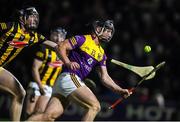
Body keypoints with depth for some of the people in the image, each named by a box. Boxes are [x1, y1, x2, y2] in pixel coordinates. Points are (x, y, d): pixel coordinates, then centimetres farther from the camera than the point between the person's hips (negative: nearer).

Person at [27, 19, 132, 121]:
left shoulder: (101, 54, 22)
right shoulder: (83, 39, -1)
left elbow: (105, 78, 21)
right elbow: (60, 46, -6)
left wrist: (120, 90, 10)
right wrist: (68, 63, -20)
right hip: (69, 77, -8)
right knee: (95, 106, -14)